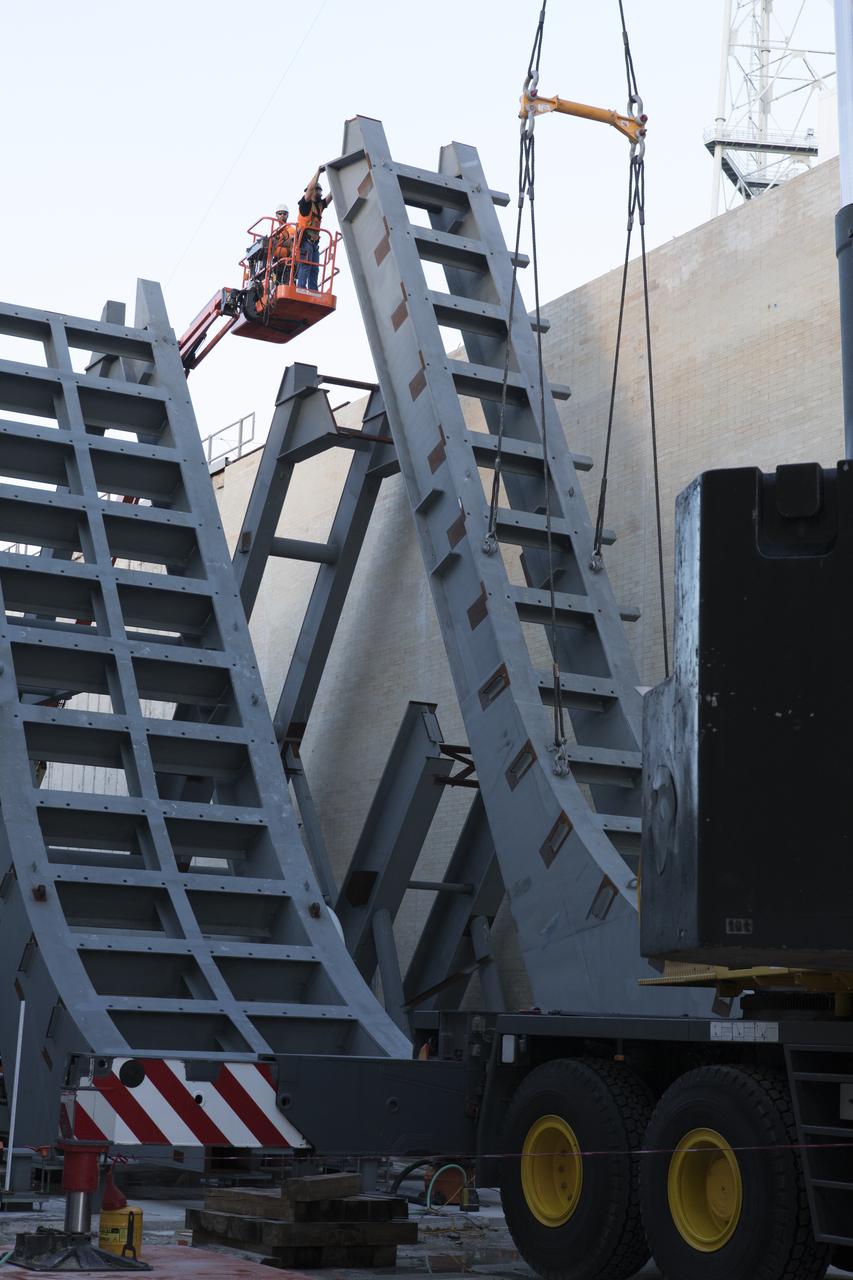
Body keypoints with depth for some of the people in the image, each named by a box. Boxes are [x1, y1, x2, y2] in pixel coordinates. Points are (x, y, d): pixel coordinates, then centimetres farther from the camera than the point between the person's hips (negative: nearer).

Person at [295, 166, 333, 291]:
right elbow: (310, 188, -13)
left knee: (314, 269, 0)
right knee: (305, 265, -18)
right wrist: (318, 172, -11)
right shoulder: (306, 203, 1)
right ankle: (301, 289, -24)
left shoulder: (320, 205, 22)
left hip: (314, 241, 8)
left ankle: (313, 291, -4)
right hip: (305, 239, -8)